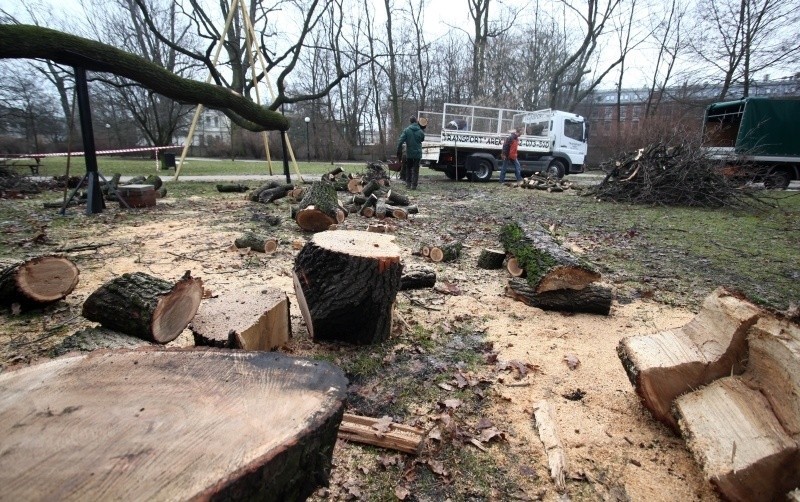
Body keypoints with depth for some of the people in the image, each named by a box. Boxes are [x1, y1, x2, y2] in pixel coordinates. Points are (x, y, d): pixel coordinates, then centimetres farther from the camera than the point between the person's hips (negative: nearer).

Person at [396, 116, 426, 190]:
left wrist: (399, 153, -6)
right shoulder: (420, 131, -2)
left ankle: (408, 184, 14)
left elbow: (400, 142, -13)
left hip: (409, 153, 0)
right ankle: (414, 185, -1)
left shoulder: (406, 130, -7)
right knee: (415, 170, 4)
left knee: (408, 168, 16)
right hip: (418, 153, 0)